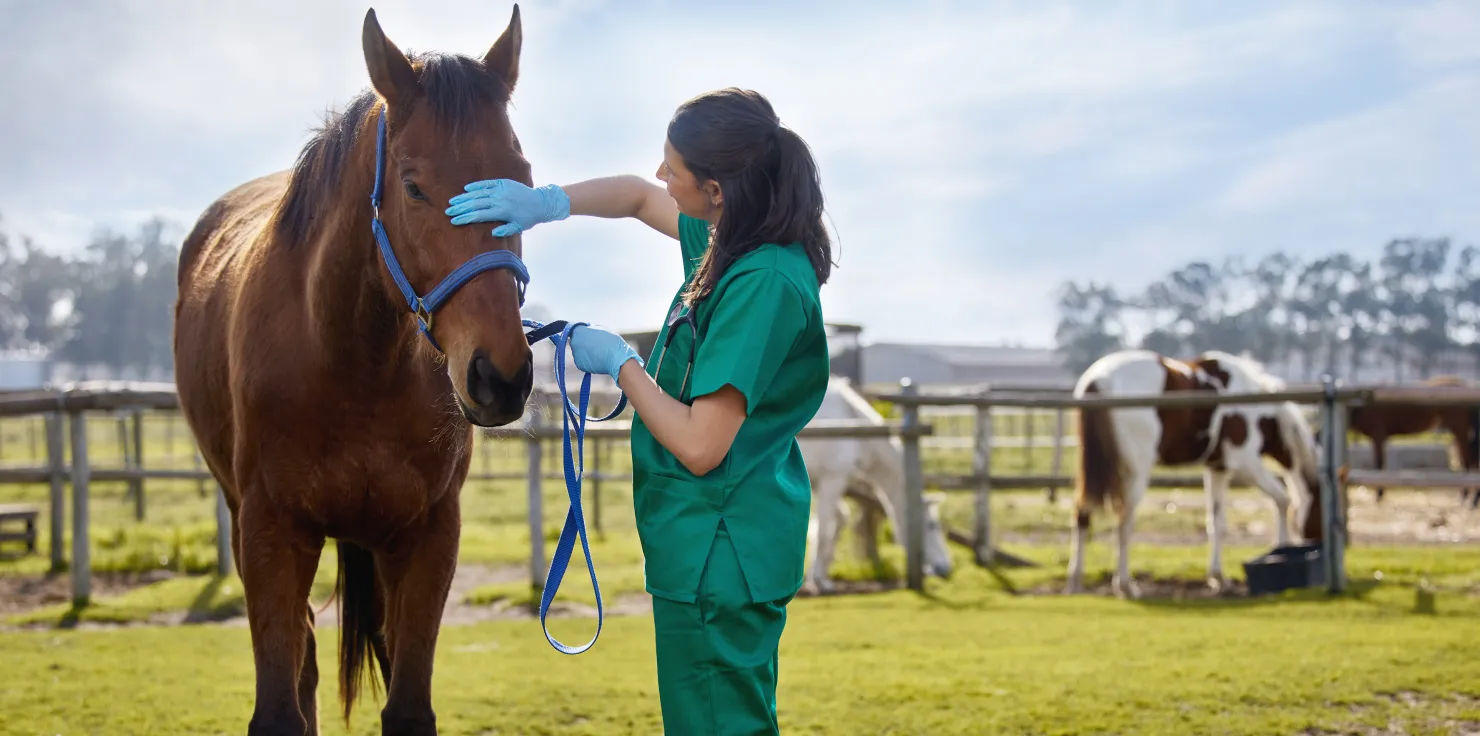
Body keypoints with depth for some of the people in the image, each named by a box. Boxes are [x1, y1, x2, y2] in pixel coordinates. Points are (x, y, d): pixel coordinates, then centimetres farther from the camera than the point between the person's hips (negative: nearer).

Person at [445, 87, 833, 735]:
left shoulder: (764, 284, -26)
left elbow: (699, 446, -27)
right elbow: (638, 197, 22)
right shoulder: (727, 242, 3)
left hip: (717, 559, -10)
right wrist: (547, 203, 4)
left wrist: (618, 361, -13)